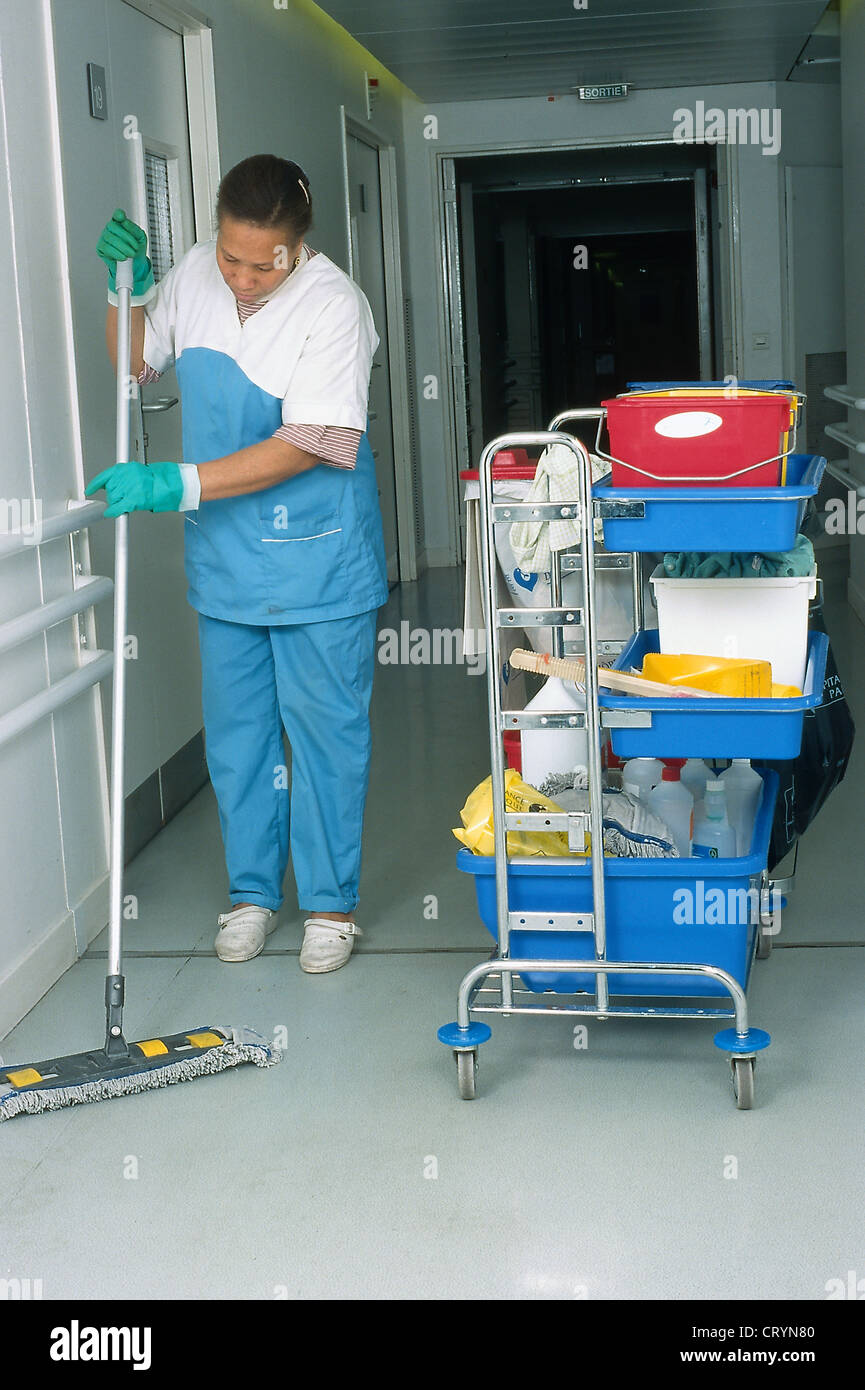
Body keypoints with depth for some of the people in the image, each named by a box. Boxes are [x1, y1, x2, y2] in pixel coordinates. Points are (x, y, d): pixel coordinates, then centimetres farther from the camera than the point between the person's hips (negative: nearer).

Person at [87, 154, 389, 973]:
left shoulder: (333, 305, -19)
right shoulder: (195, 274, -1)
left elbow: (305, 444, -24)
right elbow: (135, 364, 16)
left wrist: (176, 484, -27)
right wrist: (127, 287, -3)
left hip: (316, 558, -5)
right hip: (225, 552, 5)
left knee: (324, 726, 3)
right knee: (235, 727, 13)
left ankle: (330, 902, 17)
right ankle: (252, 891, 28)